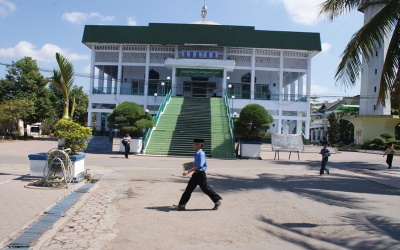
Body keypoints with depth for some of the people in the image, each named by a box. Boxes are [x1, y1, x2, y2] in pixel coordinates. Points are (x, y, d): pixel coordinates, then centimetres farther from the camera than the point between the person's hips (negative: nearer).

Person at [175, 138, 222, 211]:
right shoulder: (196, 154, 9)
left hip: (200, 174, -9)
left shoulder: (201, 154, -18)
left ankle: (217, 200, 17)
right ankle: (182, 205, 12)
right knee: (189, 188, 8)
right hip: (196, 174, 9)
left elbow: (198, 166, -27)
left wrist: (188, 171, -32)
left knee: (205, 188, 0)